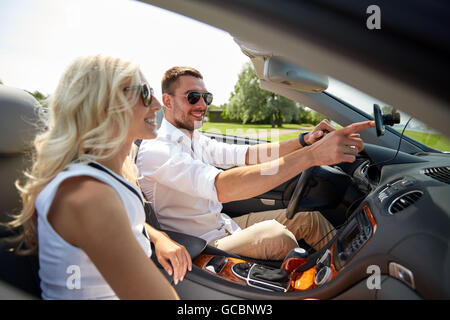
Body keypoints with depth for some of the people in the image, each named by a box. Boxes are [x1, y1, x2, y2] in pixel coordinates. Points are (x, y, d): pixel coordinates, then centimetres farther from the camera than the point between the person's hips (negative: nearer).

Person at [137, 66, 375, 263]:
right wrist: (311, 155, -43)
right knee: (275, 235, -29)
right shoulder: (156, 150, -23)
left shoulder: (196, 140, 7)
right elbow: (221, 187, -39)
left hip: (223, 226, 9)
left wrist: (306, 141, -17)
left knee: (308, 217, 2)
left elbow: (249, 154, 0)